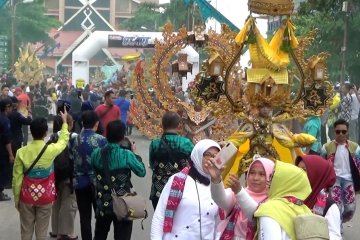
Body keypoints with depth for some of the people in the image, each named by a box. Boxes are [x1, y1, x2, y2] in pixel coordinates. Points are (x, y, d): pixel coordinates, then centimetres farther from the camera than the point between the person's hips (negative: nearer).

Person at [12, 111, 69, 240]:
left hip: (27, 196, 1)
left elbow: (17, 179, -8)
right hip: (45, 196, -1)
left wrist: (16, 198, 5)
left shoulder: (21, 152, -13)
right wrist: (64, 121, 22)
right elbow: (63, 140, 8)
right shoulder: (51, 150, -16)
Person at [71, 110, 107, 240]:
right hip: (97, 182, -3)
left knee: (84, 217, 9)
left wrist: (77, 176, 14)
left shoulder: (76, 139, -2)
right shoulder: (101, 140, -12)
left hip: (80, 182, 3)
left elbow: (72, 160, 2)